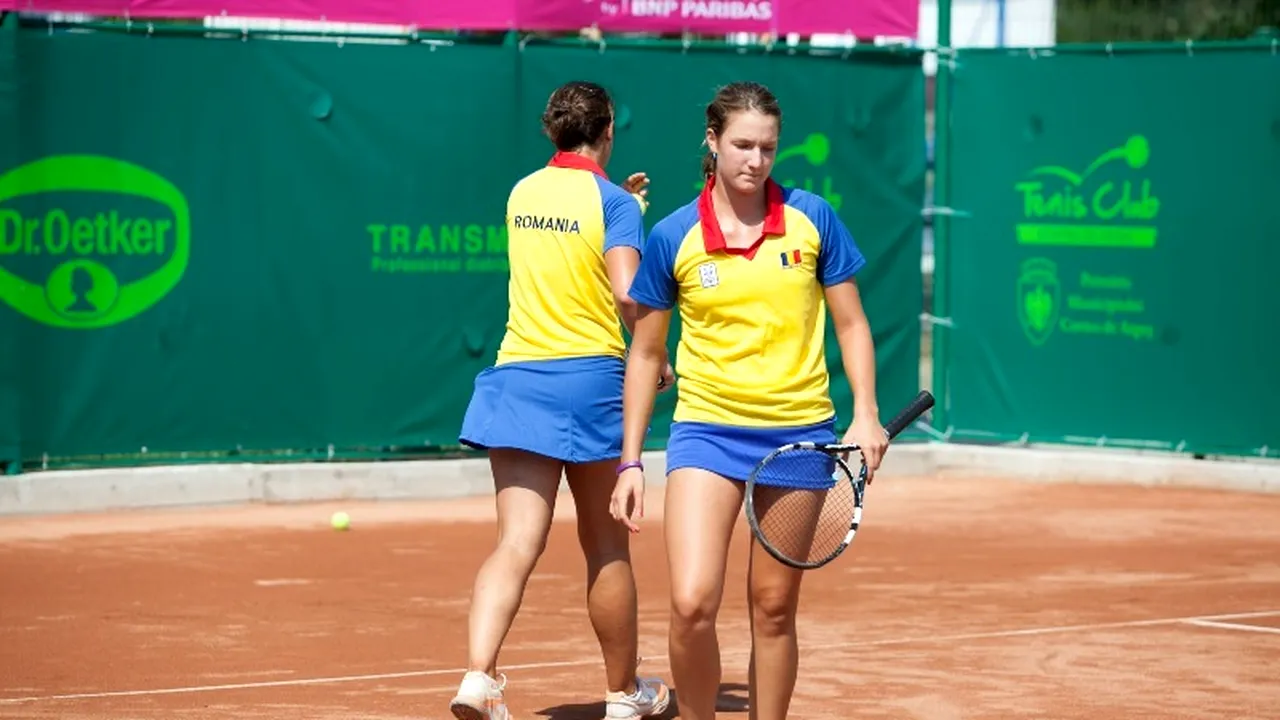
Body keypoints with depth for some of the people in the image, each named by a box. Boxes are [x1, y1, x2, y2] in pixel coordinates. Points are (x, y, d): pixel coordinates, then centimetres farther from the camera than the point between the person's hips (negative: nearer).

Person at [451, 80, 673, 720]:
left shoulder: (522, 194, 12)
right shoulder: (612, 201, -6)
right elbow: (626, 291, -18)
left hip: (514, 377, 4)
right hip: (587, 377, -4)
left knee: (516, 543, -5)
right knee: (606, 548, 10)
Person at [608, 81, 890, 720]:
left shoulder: (812, 219, -1)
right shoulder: (673, 237, -1)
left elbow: (850, 323, 7)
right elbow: (645, 353, 7)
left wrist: (866, 415, -5)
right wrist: (630, 460, 4)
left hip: (799, 433, 1)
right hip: (706, 432, -1)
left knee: (773, 608, 8)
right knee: (692, 603, -15)